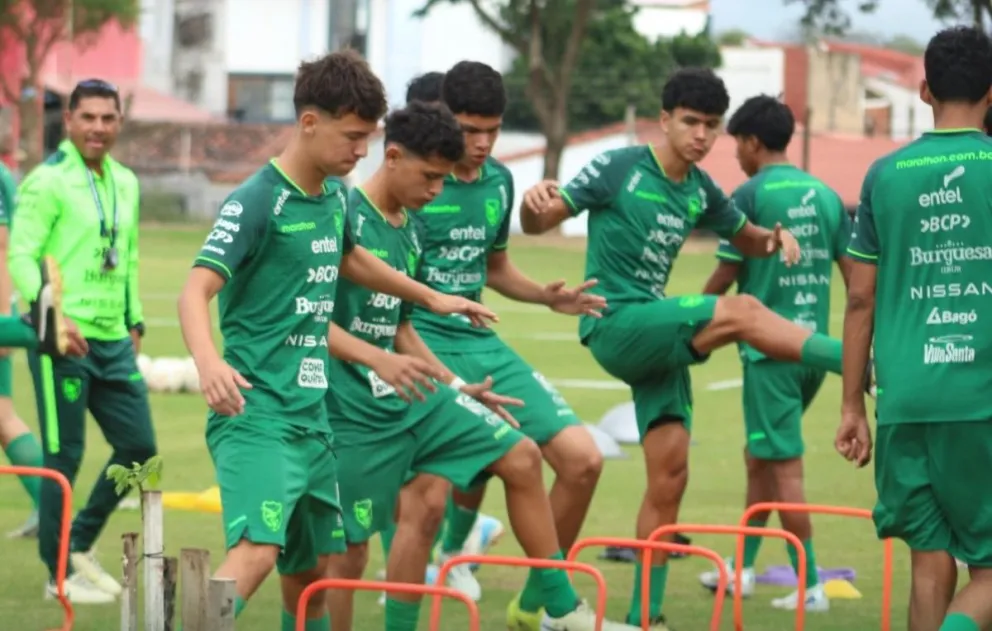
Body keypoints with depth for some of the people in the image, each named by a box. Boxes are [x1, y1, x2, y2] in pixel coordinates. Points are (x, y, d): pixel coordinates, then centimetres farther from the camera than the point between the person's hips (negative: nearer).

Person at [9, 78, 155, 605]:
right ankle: (60, 574, 9)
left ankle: (80, 545, 25)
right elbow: (21, 257, -15)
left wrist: (134, 320, 18)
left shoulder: (125, 183, 14)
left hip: (113, 340, 7)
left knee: (138, 446, 9)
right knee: (64, 456, -2)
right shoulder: (47, 182, -9)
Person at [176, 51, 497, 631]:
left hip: (312, 416, 8)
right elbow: (197, 290, -22)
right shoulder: (257, 201, -13)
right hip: (256, 414, -8)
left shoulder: (334, 196, 11)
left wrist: (433, 298, 45)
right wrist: (209, 362, -42)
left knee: (313, 568, 11)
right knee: (258, 550, -26)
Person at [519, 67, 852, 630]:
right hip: (615, 325, -7)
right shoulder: (619, 169, -6)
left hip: (659, 339, 7)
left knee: (670, 474, 1)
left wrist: (775, 238, 2)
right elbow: (539, 224, -4)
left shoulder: (701, 191, 11)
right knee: (741, 312, -25)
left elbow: (747, 240, 26)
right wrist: (535, 203, -29)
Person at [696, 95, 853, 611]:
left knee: (785, 466, -3)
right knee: (760, 455, 20)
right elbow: (856, 276, 7)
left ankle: (810, 585, -4)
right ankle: (743, 567, 27)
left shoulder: (750, 196, -9)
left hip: (770, 347, -7)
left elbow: (725, 278, -6)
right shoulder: (825, 196, 8)